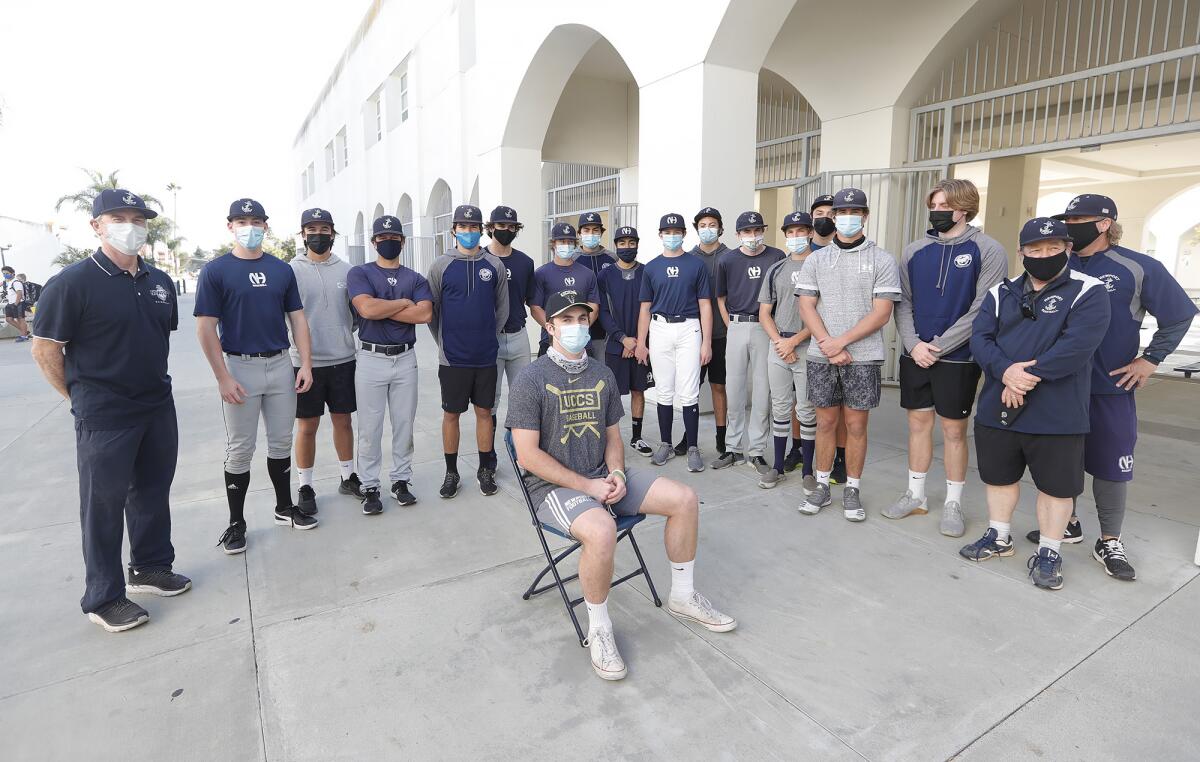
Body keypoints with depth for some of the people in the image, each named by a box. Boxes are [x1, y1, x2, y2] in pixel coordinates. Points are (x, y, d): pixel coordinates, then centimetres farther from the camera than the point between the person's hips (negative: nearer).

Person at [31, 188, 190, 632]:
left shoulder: (159, 282, 8)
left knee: (153, 491, 17)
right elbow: (45, 349, -8)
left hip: (158, 407, 6)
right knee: (104, 503, 5)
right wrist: (81, 397, -4)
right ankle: (104, 598, 19)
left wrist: (148, 380, 16)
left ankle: (151, 567, 34)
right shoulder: (74, 282, -11)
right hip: (104, 417, -6)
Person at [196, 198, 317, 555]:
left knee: (281, 443, 12)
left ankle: (285, 508, 27)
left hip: (281, 365, 4)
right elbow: (205, 328, -7)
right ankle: (236, 522, 17)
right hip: (240, 367, -3)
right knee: (240, 450, 5)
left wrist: (306, 364, -1)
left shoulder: (282, 270, 8)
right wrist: (223, 377, -13)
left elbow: (297, 318, 8)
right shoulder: (215, 271, -3)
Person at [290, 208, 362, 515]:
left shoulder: (346, 270, 6)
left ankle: (348, 477, 27)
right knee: (307, 426, 6)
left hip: (343, 359, 3)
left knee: (343, 421, 12)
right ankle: (305, 487, 19)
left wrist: (350, 336, 10)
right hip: (306, 362, -2)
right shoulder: (292, 270, -2)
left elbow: (357, 310, 14)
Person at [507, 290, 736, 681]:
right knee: (601, 530, -36)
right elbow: (528, 455, -16)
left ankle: (682, 596, 16)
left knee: (685, 499, -4)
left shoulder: (602, 374, 9)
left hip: (603, 476, 7)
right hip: (553, 486, -6)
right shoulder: (530, 381, -11)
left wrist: (616, 473, -5)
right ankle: (598, 627, -9)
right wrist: (589, 486, -18)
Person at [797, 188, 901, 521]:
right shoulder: (816, 260, 9)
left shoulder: (882, 260, 1)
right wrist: (828, 344, -11)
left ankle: (852, 490, 17)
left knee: (856, 424, 4)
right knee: (825, 422, 8)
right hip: (821, 356, 2)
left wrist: (841, 341, -14)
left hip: (863, 358, -2)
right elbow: (806, 307, 2)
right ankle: (822, 486, 20)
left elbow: (881, 313, -6)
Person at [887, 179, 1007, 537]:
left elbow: (982, 310, -11)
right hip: (915, 356, 4)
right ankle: (915, 495, 24)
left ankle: (953, 503, 19)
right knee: (918, 422, 11)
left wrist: (938, 346, -15)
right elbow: (903, 303, 6)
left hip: (958, 359, -3)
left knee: (954, 430, 5)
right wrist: (914, 344, -9)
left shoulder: (988, 251, -4)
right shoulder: (914, 251, 7)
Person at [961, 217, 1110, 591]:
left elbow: (1077, 344, -18)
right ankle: (998, 537, 35)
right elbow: (980, 338, -3)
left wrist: (1030, 376, -20)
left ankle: (1048, 553, 24)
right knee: (999, 475, 16)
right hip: (997, 409, 4)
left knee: (1055, 484, 7)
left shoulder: (1088, 291, -3)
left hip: (1057, 416, -4)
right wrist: (1006, 372, -20)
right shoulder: (1001, 293, 9)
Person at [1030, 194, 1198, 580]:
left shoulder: (1138, 268, -6)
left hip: (1111, 389, -3)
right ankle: (1067, 524, 30)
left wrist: (1150, 359, -1)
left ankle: (1109, 542, 19)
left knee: (1110, 464, 4)